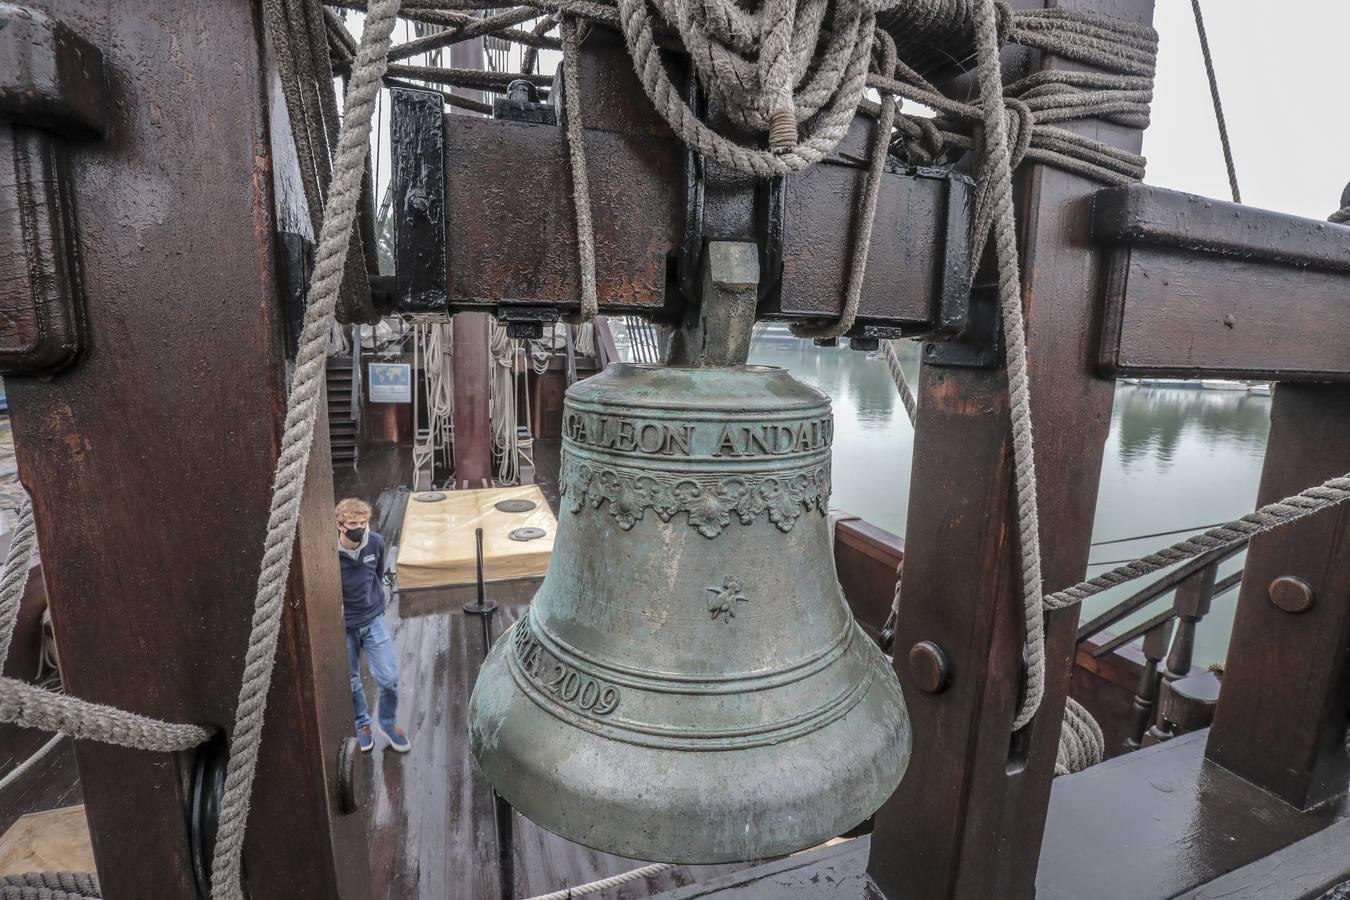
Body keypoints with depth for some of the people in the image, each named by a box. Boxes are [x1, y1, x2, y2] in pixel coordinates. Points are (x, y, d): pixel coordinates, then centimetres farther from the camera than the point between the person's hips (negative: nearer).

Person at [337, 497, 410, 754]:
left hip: (373, 620, 2)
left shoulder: (376, 543, -12)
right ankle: (361, 724, 41)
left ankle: (388, 723, 28)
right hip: (343, 627, -2)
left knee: (389, 678, 2)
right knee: (350, 682, 16)